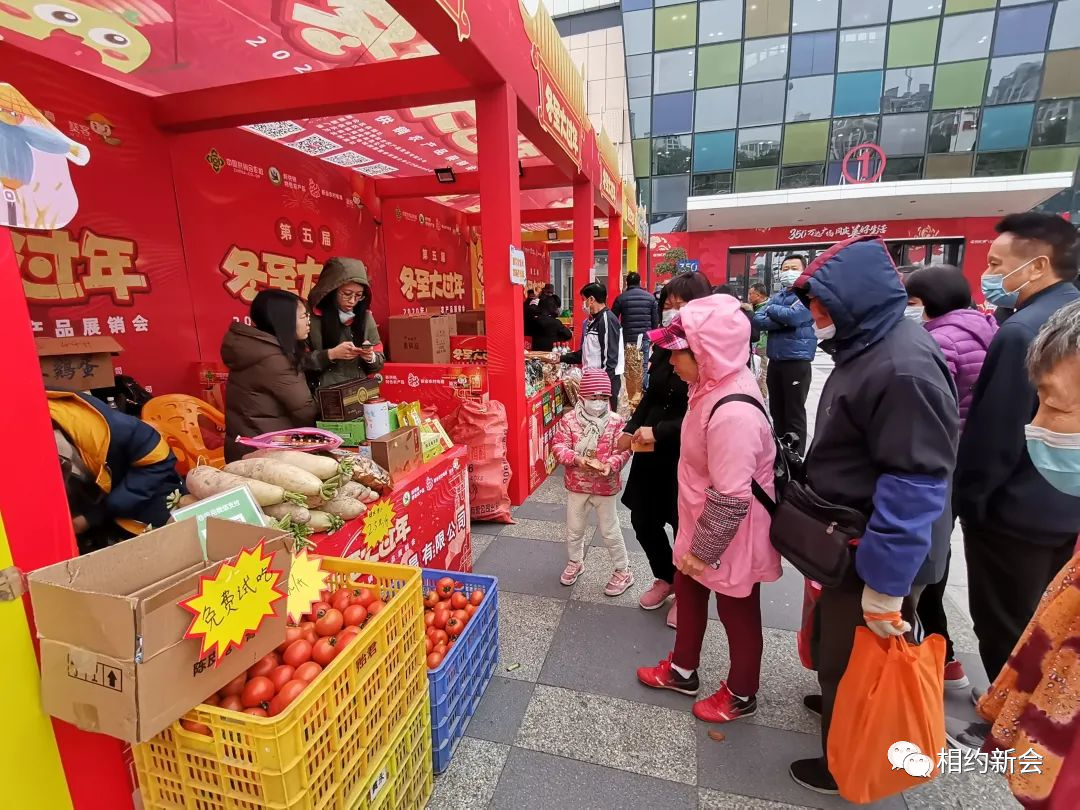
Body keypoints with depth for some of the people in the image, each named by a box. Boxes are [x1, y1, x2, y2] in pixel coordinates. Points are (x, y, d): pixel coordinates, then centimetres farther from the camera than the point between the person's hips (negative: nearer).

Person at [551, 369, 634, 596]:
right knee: (574, 528, 19)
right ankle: (575, 562, 44)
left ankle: (623, 571, 30)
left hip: (605, 486, -2)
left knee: (610, 531, 10)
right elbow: (559, 446, -11)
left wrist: (610, 464, -31)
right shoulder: (569, 419, -8)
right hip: (576, 485, 2)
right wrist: (576, 458, -29)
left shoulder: (615, 421, -9)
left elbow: (623, 450, -12)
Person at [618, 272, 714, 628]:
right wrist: (632, 428, 4)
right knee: (643, 520, 16)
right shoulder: (663, 347, 4)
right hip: (651, 452, 7)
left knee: (684, 526, 11)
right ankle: (665, 577, 44)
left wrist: (659, 431, -21)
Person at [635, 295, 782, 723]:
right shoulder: (717, 385, -4)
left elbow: (731, 499, -31)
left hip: (728, 538, -9)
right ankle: (682, 670, 48)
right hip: (702, 525, 9)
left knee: (737, 613, 15)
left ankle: (741, 695, 43)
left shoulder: (733, 413, -34)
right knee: (688, 593, 24)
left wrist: (704, 549, -19)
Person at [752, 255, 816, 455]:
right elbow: (758, 319, 1)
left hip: (797, 361, -7)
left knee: (794, 412, -1)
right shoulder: (776, 296, 14)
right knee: (776, 410, 15)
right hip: (775, 360, 7)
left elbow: (793, 315, -22)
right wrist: (782, 321, -14)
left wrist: (772, 310, -4)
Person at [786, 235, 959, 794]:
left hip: (873, 557, -9)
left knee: (851, 664, 12)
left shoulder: (905, 368, -27)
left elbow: (915, 488, -28)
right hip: (849, 539, 9)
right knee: (839, 650, 28)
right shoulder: (868, 348, 5)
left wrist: (885, 586, -24)